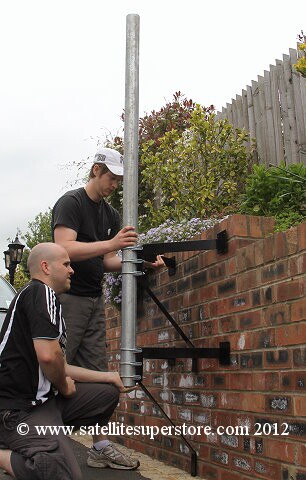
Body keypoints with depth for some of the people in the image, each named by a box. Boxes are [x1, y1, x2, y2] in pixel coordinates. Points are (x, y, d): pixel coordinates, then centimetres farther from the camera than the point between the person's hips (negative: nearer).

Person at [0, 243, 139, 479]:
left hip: (43, 399, 11)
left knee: (107, 392, 16)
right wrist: (64, 387, -6)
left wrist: (109, 377, 17)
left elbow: (60, 366, 19)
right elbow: (48, 356, -27)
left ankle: (100, 449, 32)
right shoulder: (41, 293, -13)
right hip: (20, 409, -11)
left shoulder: (44, 296, 18)